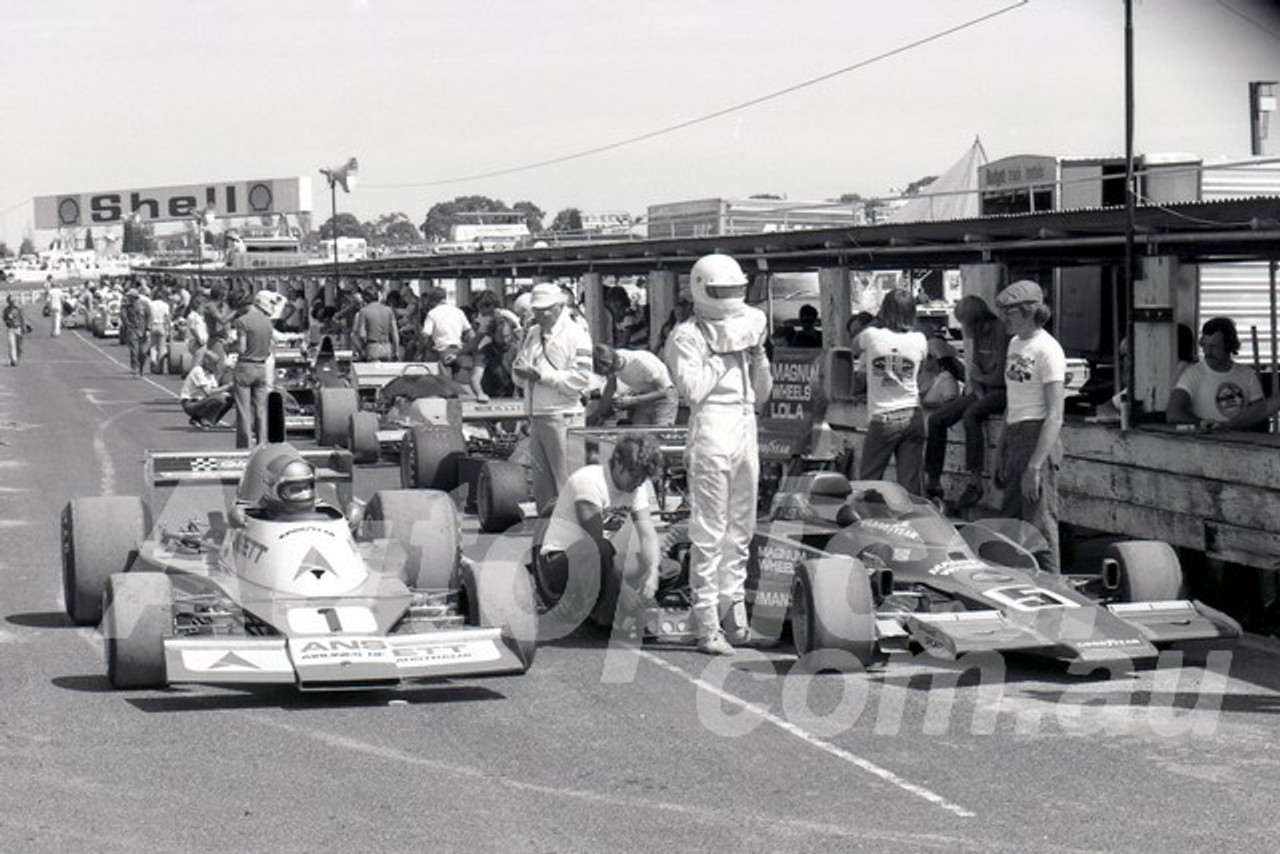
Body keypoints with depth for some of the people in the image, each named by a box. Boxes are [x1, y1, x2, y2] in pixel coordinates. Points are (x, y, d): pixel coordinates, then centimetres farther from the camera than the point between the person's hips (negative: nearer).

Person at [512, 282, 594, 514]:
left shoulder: (576, 335, -7)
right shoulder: (532, 334, 16)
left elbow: (580, 379, -15)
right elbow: (517, 371, 20)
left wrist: (542, 376, -17)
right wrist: (521, 371, -5)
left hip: (563, 416, -7)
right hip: (536, 415, 7)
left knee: (565, 481, -6)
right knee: (541, 480, 12)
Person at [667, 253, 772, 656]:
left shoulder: (741, 326, 19)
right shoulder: (687, 336, -2)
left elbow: (762, 393, 19)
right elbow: (692, 389, -16)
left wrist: (756, 352, 6)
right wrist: (723, 354, -11)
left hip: (746, 427, 7)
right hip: (711, 430, -7)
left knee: (741, 528, 11)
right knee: (709, 531, -7)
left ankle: (732, 605, 21)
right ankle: (707, 626, -5)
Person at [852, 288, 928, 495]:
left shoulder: (871, 336, -9)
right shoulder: (919, 340, -1)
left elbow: (854, 348, 12)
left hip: (883, 418, -3)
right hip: (913, 416, 3)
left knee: (868, 480, 6)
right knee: (910, 484, 4)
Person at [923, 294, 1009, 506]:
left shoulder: (1000, 332, -18)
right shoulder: (972, 334, 7)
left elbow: (1000, 377, -19)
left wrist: (978, 378, -1)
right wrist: (973, 386, -4)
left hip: (1002, 392, -8)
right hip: (981, 391, 8)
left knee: (971, 415, -36)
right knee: (936, 419, -5)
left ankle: (973, 482, -36)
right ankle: (932, 481, 0)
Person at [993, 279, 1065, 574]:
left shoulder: (1047, 349, -11)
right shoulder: (1015, 344, 15)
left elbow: (1055, 415, -15)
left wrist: (1035, 465, -20)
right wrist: (1000, 453, 18)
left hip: (1038, 438, -9)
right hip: (1014, 437, 9)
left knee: (1040, 527, -7)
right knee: (1009, 522, 10)